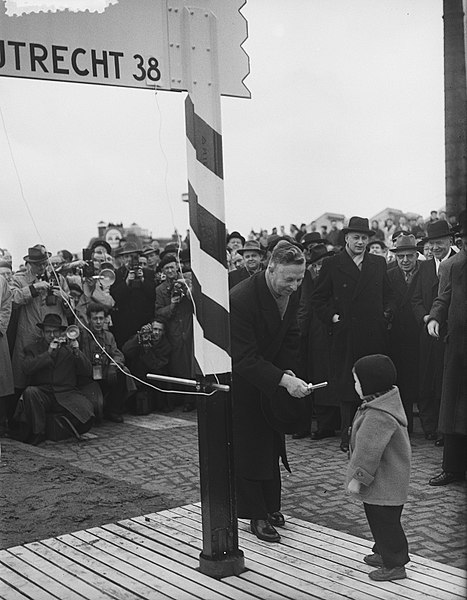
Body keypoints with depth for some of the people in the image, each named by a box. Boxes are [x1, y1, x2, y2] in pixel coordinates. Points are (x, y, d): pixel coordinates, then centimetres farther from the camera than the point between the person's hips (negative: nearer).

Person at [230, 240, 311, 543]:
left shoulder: (291, 294, -10)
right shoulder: (240, 299, -33)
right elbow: (245, 358, -34)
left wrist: (289, 371, -11)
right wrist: (284, 380, -41)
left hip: (271, 376, 7)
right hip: (240, 379, -7)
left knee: (272, 445, 15)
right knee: (247, 447, -1)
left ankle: (271, 506, 28)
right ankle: (257, 516, 10)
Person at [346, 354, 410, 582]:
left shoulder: (377, 416, -30)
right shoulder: (387, 400, 6)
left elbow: (368, 452, -27)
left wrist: (357, 478, -19)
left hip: (384, 485, -10)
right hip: (387, 481, 10)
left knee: (385, 521, 3)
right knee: (378, 519, 23)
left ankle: (394, 565, 14)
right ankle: (384, 553, 38)